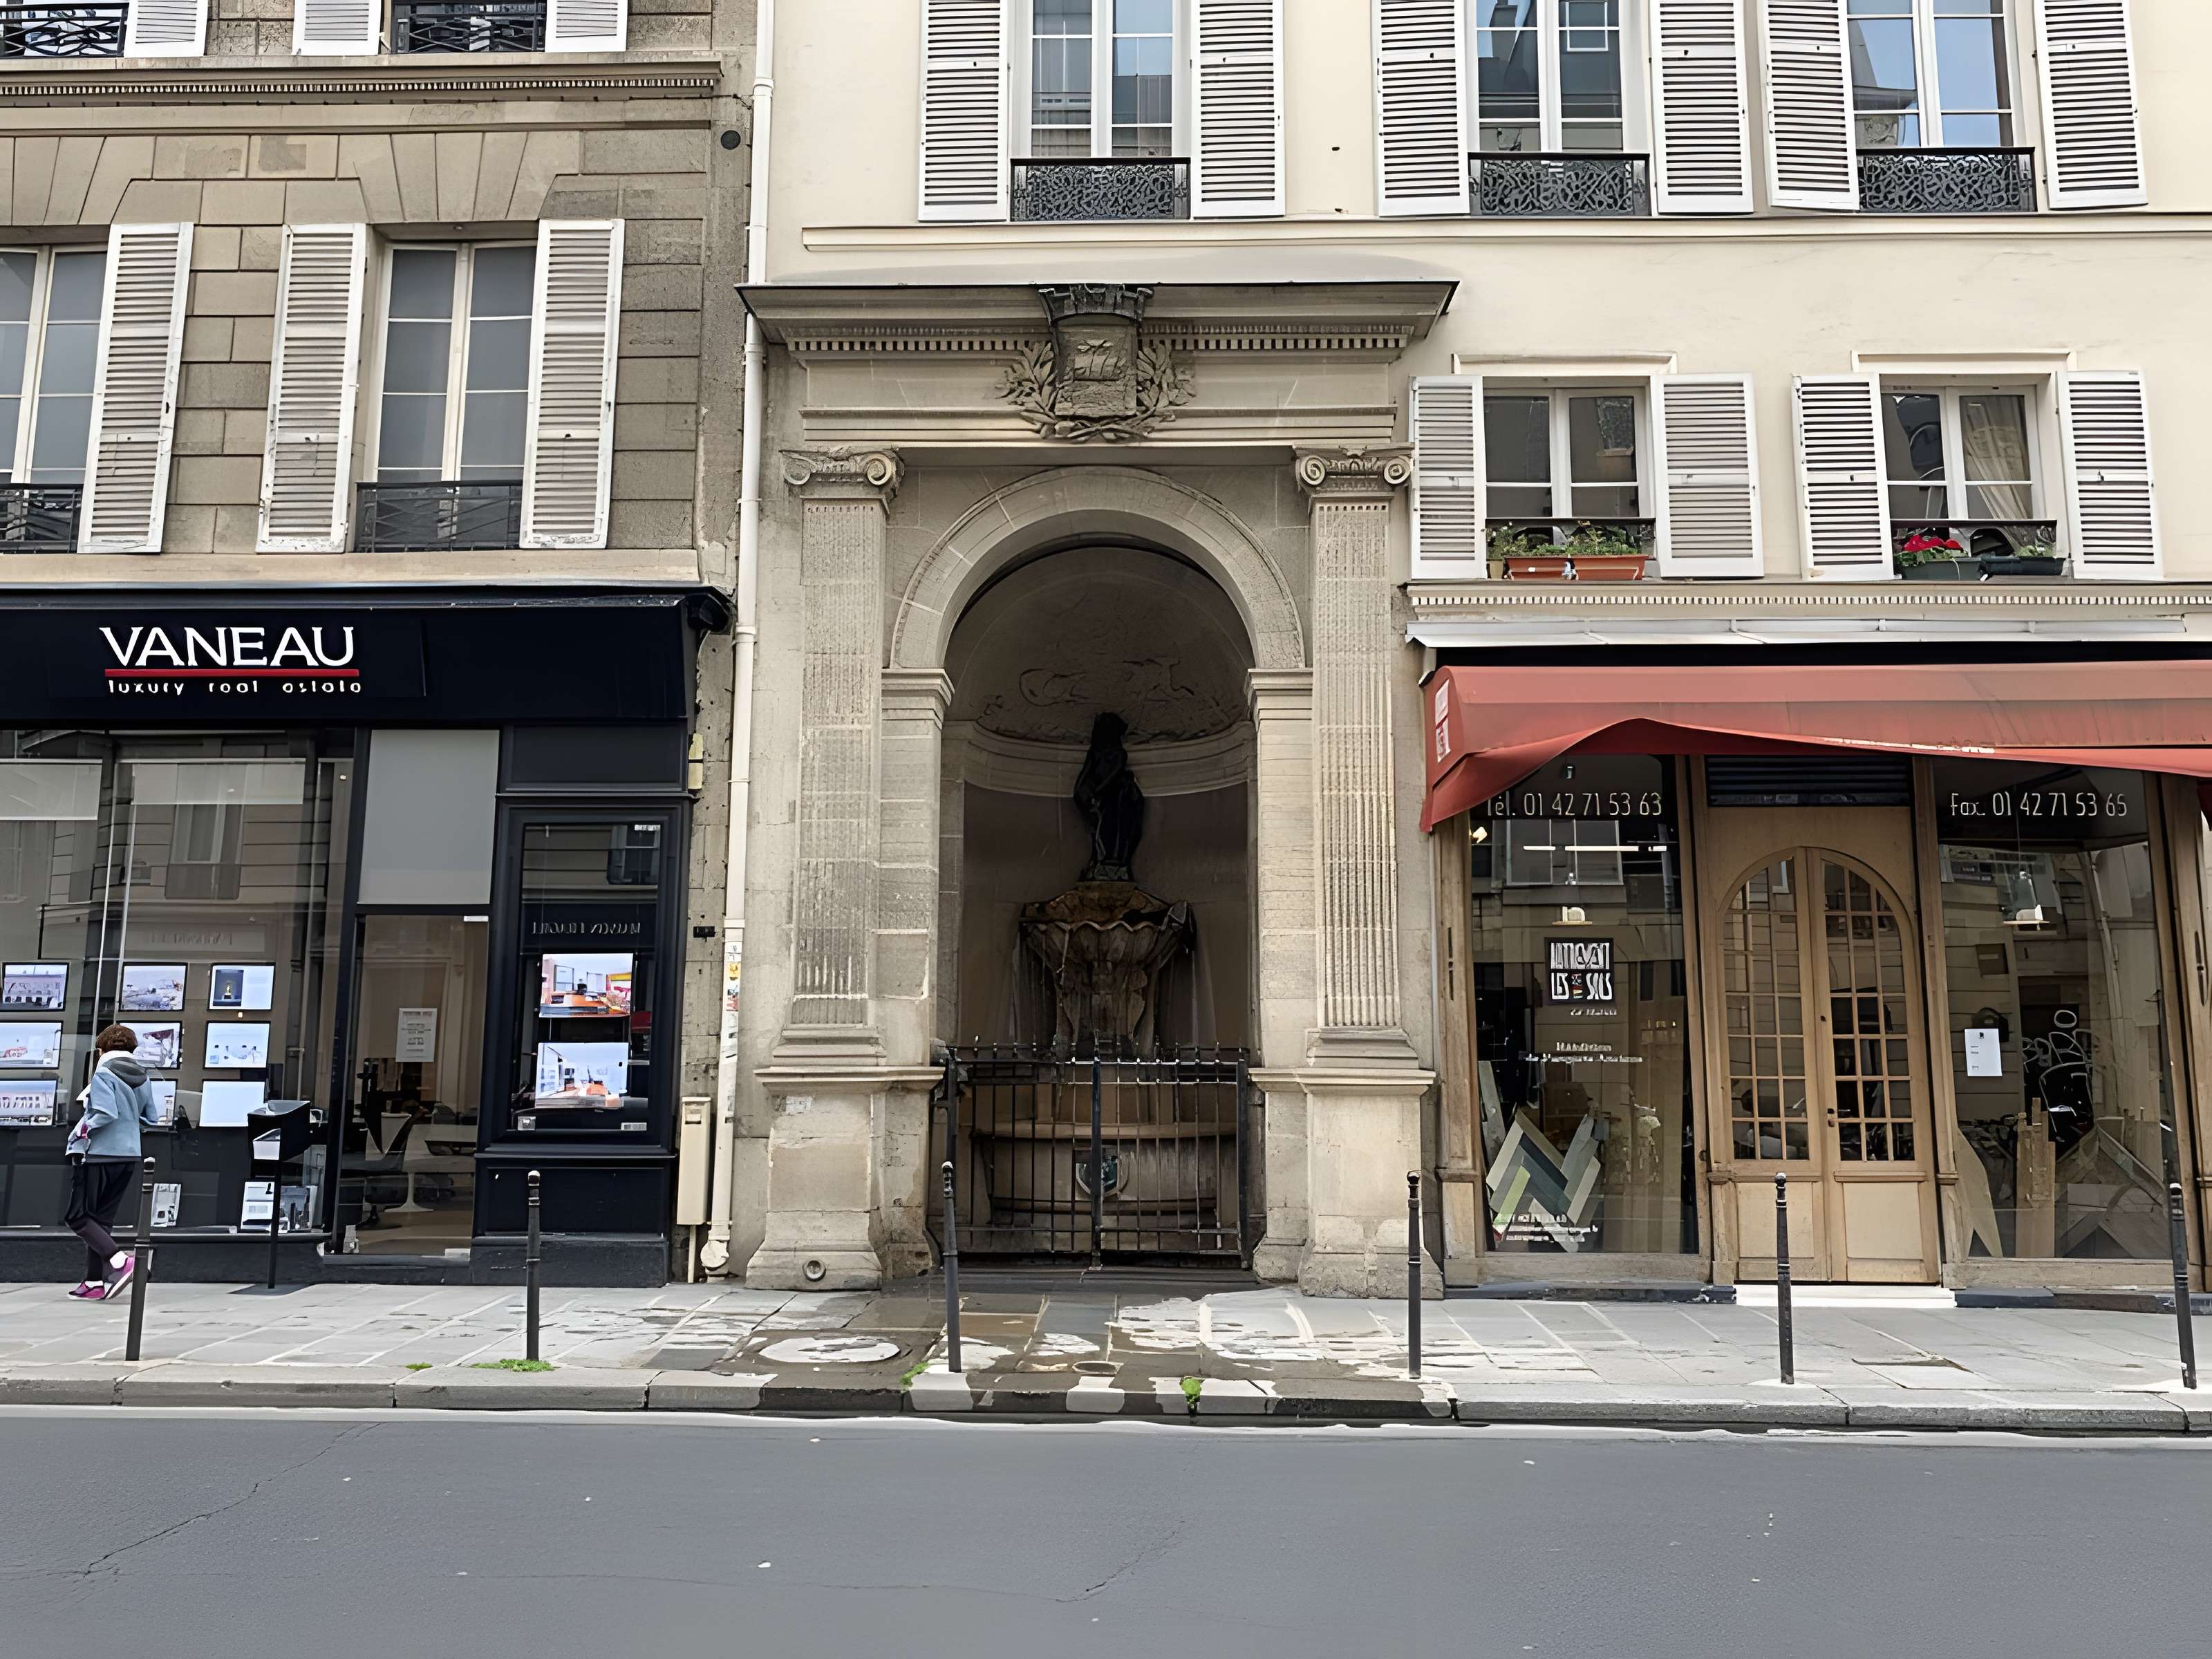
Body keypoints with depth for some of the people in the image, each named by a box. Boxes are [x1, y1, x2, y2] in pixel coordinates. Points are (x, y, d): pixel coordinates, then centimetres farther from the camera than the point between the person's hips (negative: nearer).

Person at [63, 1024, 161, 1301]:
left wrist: (81, 1133, -7)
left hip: (98, 1154, -7)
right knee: (101, 1219, 14)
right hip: (128, 1156, 7)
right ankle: (95, 1282, 13)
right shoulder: (143, 1078, 9)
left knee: (78, 1217, 1)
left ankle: (119, 1260, -18)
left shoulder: (104, 1074, -11)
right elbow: (152, 1119, 11)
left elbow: (105, 1114, -22)